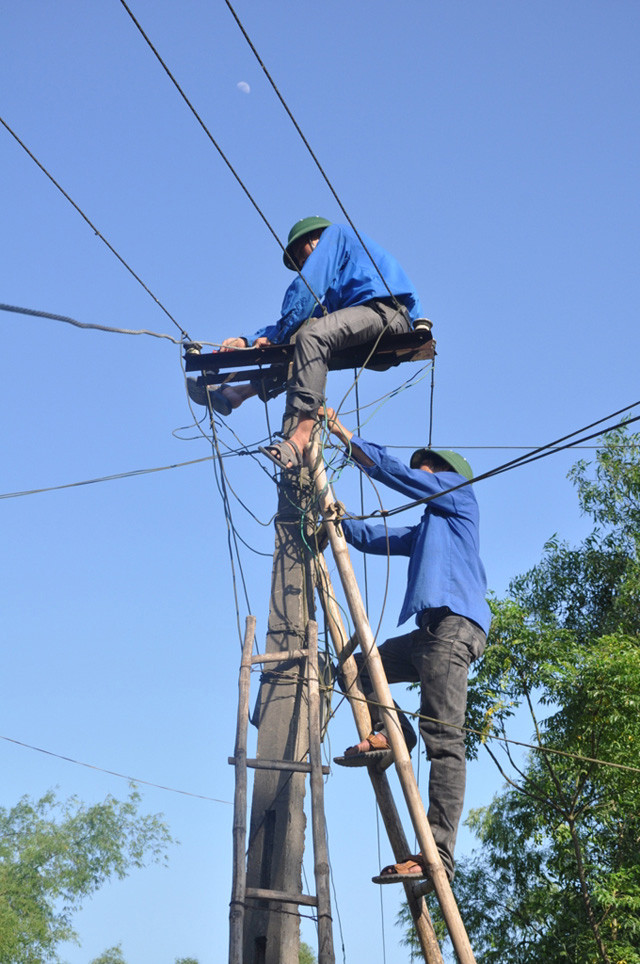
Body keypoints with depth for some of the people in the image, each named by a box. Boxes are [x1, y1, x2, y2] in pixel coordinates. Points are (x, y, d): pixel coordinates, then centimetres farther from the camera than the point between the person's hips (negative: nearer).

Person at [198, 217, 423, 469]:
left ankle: (300, 436, -43)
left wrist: (275, 336, 0)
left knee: (312, 335, -29)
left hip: (386, 309, -9)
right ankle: (241, 393, 8)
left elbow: (307, 285, -1)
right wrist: (248, 341, 19)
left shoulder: (335, 233, 15)